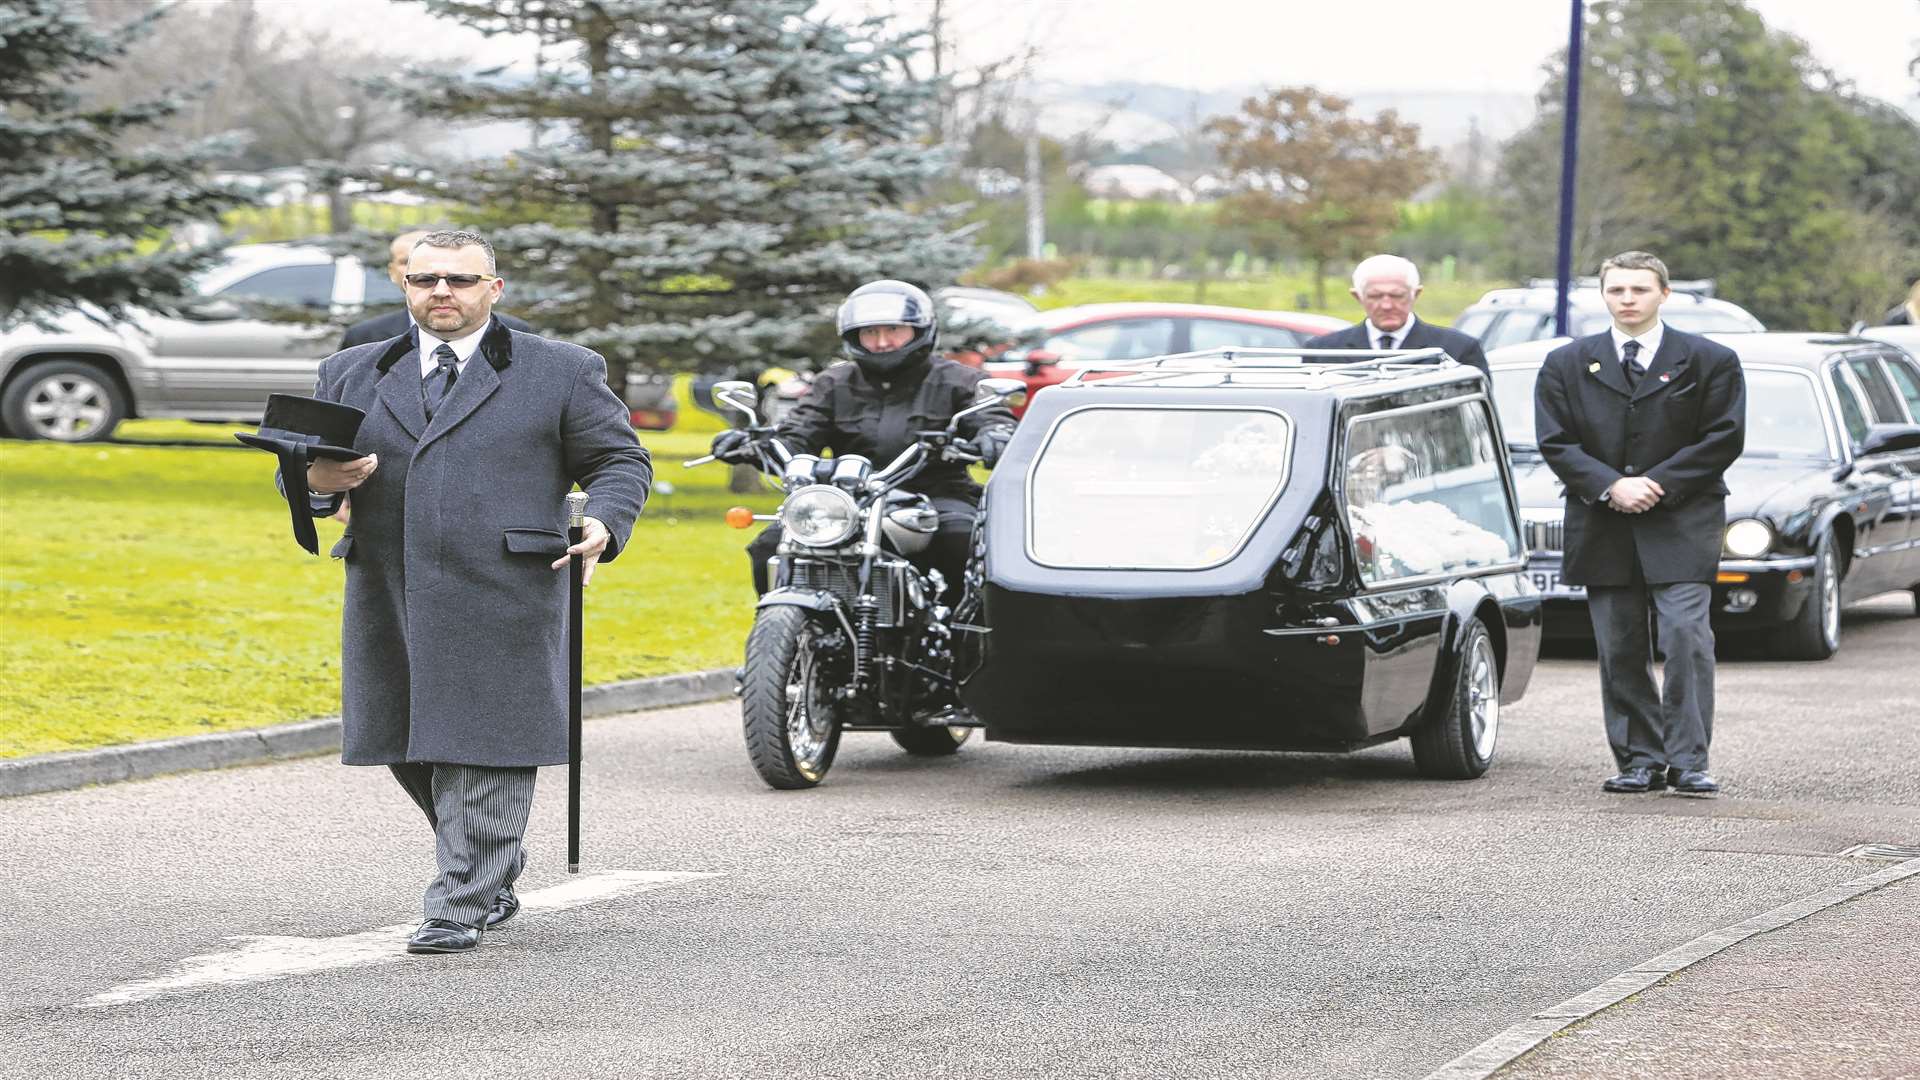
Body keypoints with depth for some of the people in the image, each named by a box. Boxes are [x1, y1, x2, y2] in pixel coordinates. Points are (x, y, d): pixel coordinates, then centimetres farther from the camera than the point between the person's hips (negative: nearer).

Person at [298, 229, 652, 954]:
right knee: (409, 748, 10)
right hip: (389, 598, 4)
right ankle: (495, 870, 30)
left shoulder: (560, 373, 7)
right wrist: (318, 482, -6)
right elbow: (299, 468, 18)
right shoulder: (352, 374, 15)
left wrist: (604, 522, -13)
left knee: (483, 750, -7)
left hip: (502, 602, -4)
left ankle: (460, 907, -3)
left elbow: (620, 459, 7)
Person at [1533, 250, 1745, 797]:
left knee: (1686, 637, -14)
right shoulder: (1566, 364, 10)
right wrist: (1610, 486, -12)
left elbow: (1723, 439, -1)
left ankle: (1688, 761, -11)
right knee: (1620, 650, 3)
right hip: (1602, 527, 3)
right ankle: (1639, 761, 9)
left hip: (1682, 525, -3)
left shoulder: (1710, 361, 4)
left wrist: (1658, 483, -11)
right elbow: (1555, 443, 3)